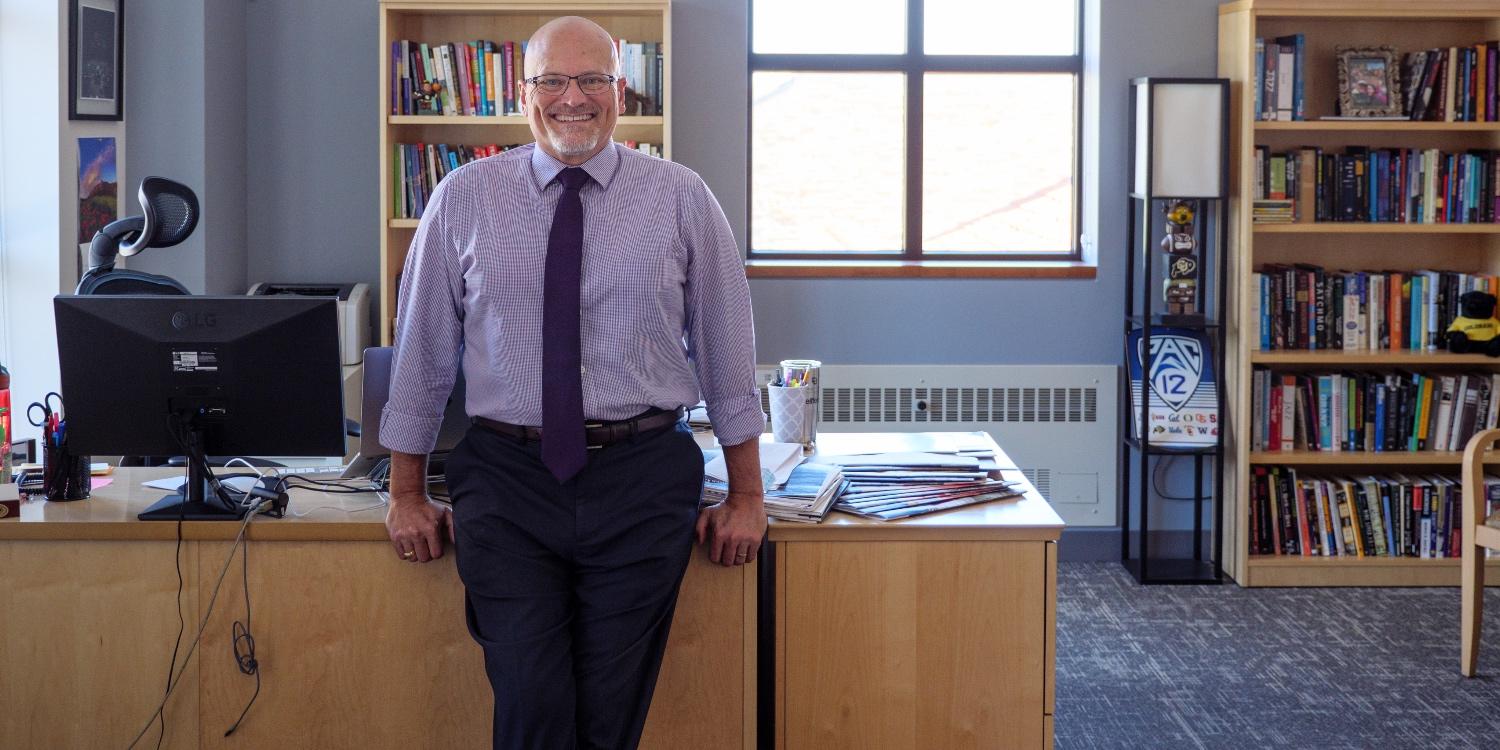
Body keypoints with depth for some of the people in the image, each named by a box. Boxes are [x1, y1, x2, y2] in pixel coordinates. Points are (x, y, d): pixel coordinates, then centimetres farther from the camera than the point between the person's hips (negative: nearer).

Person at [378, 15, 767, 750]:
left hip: (641, 477, 0)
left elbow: (727, 348, 7)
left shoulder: (682, 199, 3)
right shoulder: (464, 199, 3)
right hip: (507, 476, 0)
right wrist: (406, 494, 10)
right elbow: (422, 346, 8)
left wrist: (746, 496, 8)